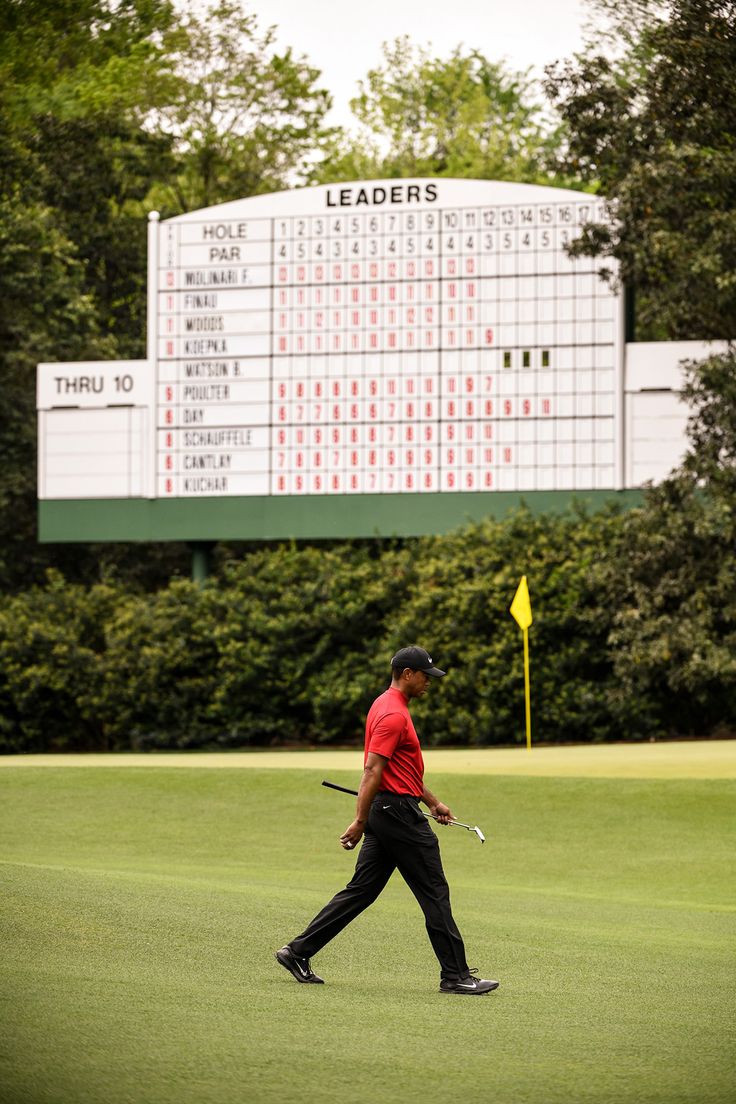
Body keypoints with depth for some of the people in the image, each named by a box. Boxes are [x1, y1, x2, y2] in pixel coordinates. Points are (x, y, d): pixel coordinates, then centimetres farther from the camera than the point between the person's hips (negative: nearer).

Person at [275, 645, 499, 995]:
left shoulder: (387, 706, 17)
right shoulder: (393, 714, -16)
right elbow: (372, 770, -21)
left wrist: (432, 801, 25)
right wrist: (360, 821, -23)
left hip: (383, 812, 10)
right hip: (399, 813, -10)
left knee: (361, 890, 10)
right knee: (435, 893, -4)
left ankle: (298, 951, 9)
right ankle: (455, 975, -1)